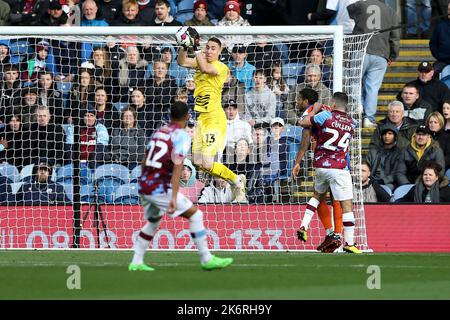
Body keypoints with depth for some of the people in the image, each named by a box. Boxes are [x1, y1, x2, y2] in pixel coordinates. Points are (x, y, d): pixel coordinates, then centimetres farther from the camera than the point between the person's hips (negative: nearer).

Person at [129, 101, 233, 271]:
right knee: (195, 214, 0)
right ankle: (206, 259, -1)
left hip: (144, 185, 8)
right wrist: (174, 197, -24)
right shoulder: (181, 136, -8)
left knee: (153, 221, 25)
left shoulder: (159, 131, 14)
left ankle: (136, 262, 22)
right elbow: (177, 167, -19)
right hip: (160, 188, -8)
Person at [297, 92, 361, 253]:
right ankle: (349, 243, -7)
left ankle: (304, 226, 16)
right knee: (347, 204, -2)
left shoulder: (326, 116, -4)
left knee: (317, 195, 27)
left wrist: (314, 110, 17)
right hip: (339, 168, -2)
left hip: (320, 166, 2)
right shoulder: (351, 122, 4)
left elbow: (303, 123, 0)